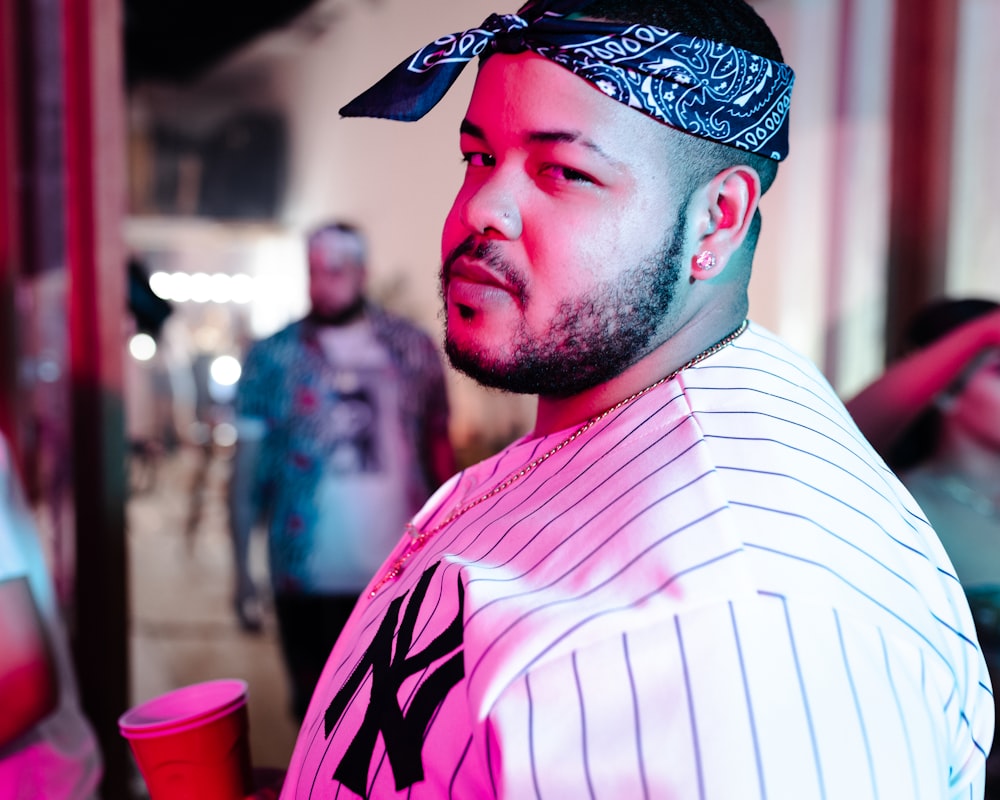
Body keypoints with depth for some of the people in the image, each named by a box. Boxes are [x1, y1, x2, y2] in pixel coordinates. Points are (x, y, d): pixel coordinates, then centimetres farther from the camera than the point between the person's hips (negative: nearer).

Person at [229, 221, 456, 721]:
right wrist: (241, 567, -1)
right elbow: (247, 463, 1)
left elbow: (438, 447, 6)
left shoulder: (413, 349, 1)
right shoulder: (271, 357, -1)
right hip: (307, 579, 0)